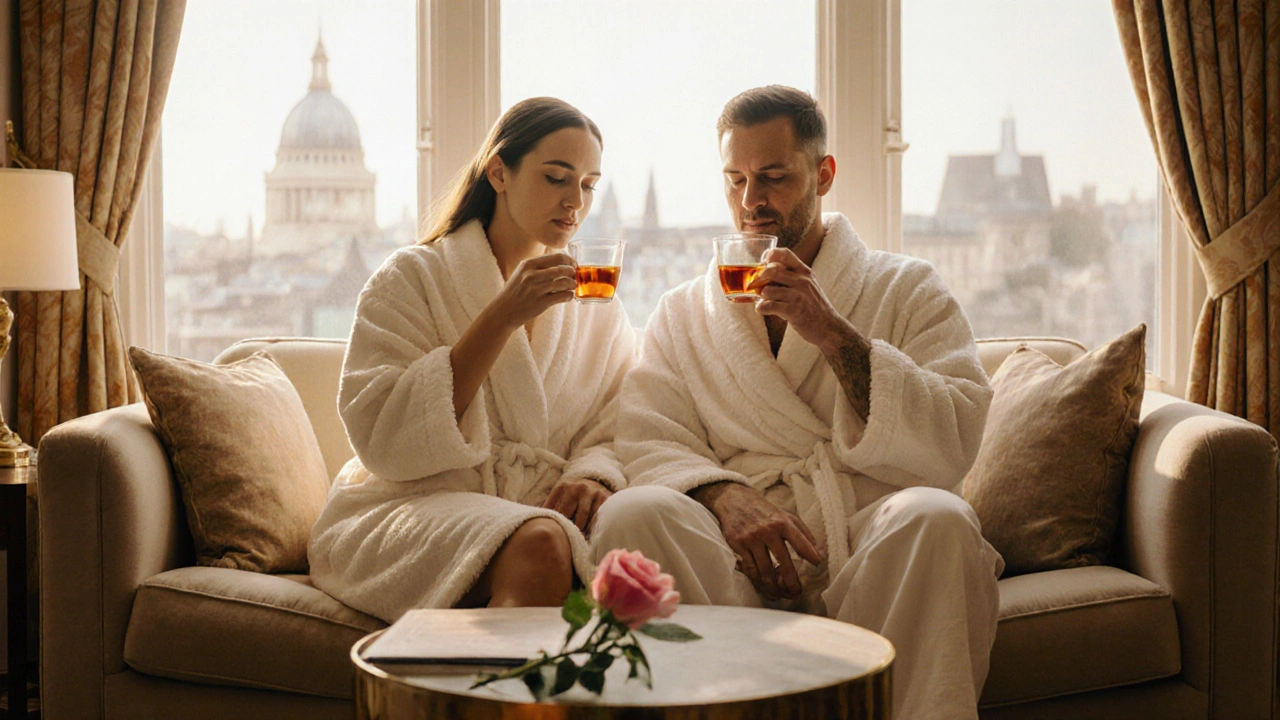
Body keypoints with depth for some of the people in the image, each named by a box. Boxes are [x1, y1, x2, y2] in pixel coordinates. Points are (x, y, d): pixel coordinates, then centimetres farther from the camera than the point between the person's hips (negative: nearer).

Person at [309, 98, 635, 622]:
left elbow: (613, 437, 11)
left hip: (542, 508, 4)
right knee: (540, 545, -37)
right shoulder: (412, 278, 5)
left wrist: (593, 476, -15)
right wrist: (502, 319, -13)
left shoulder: (598, 308, 19)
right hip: (406, 508, -3)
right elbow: (382, 440, -8)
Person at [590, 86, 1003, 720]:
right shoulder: (681, 314, 22)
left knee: (935, 518, -35)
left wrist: (833, 335, -9)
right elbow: (650, 442, 6)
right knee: (633, 513, -30)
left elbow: (951, 446, 0)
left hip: (872, 549, -1)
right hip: (743, 550, 1)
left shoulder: (907, 291, 15)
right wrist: (723, 495, -16)